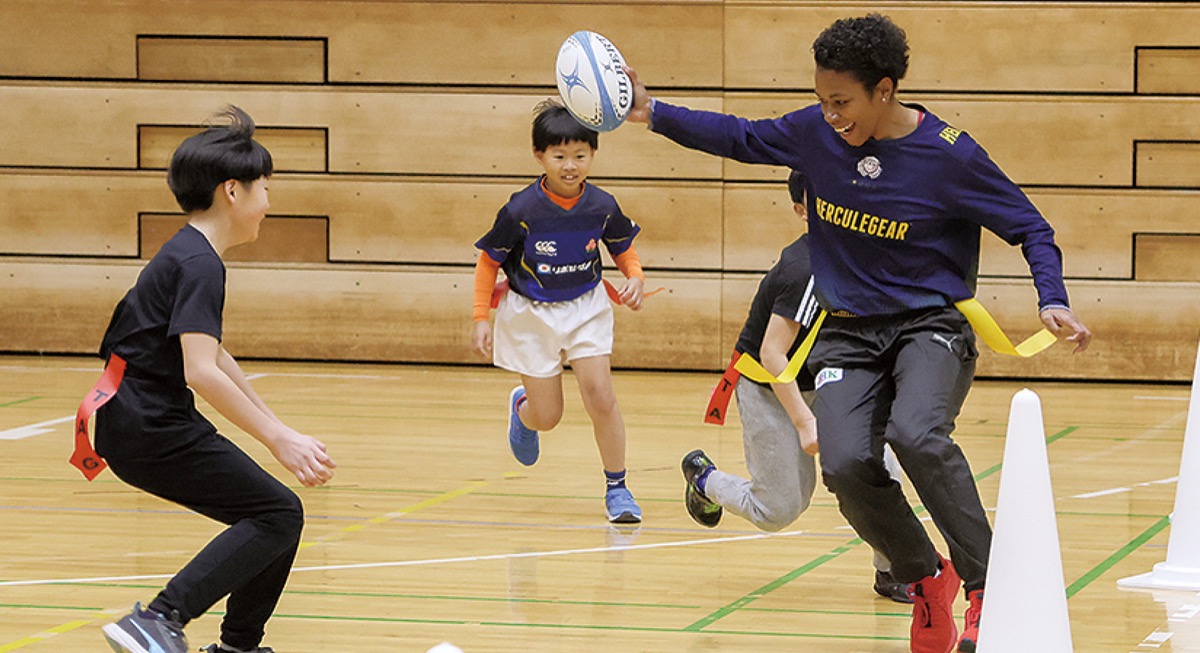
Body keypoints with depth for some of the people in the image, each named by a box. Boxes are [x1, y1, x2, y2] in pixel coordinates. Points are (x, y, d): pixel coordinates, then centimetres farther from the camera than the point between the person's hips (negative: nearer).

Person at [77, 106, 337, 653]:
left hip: (148, 423, 10)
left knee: (279, 514, 13)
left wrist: (275, 425, 28)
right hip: (150, 429, -10)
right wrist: (279, 441, -28)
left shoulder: (188, 254, 16)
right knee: (277, 515, -13)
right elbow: (201, 372, -27)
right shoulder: (199, 264, -16)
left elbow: (211, 354, 28)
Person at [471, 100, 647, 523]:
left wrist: (635, 279, -15)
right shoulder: (522, 211, -21)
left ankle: (616, 488, 5)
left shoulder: (601, 207, -14)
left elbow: (624, 249, 5)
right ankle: (522, 406, 43)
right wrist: (481, 319, -10)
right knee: (547, 417, 4)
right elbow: (489, 262, -8)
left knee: (600, 395, -13)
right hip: (531, 314, -1)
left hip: (586, 307, 1)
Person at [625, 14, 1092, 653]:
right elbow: (743, 138, 16)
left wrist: (1052, 301, -20)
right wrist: (653, 113, 10)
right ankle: (925, 579, 4)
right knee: (847, 465, -23)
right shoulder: (815, 132, -2)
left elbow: (1029, 227, -5)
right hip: (848, 335, 4)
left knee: (915, 434, -36)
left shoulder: (949, 154, -14)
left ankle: (987, 587, -23)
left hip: (930, 325, -4)